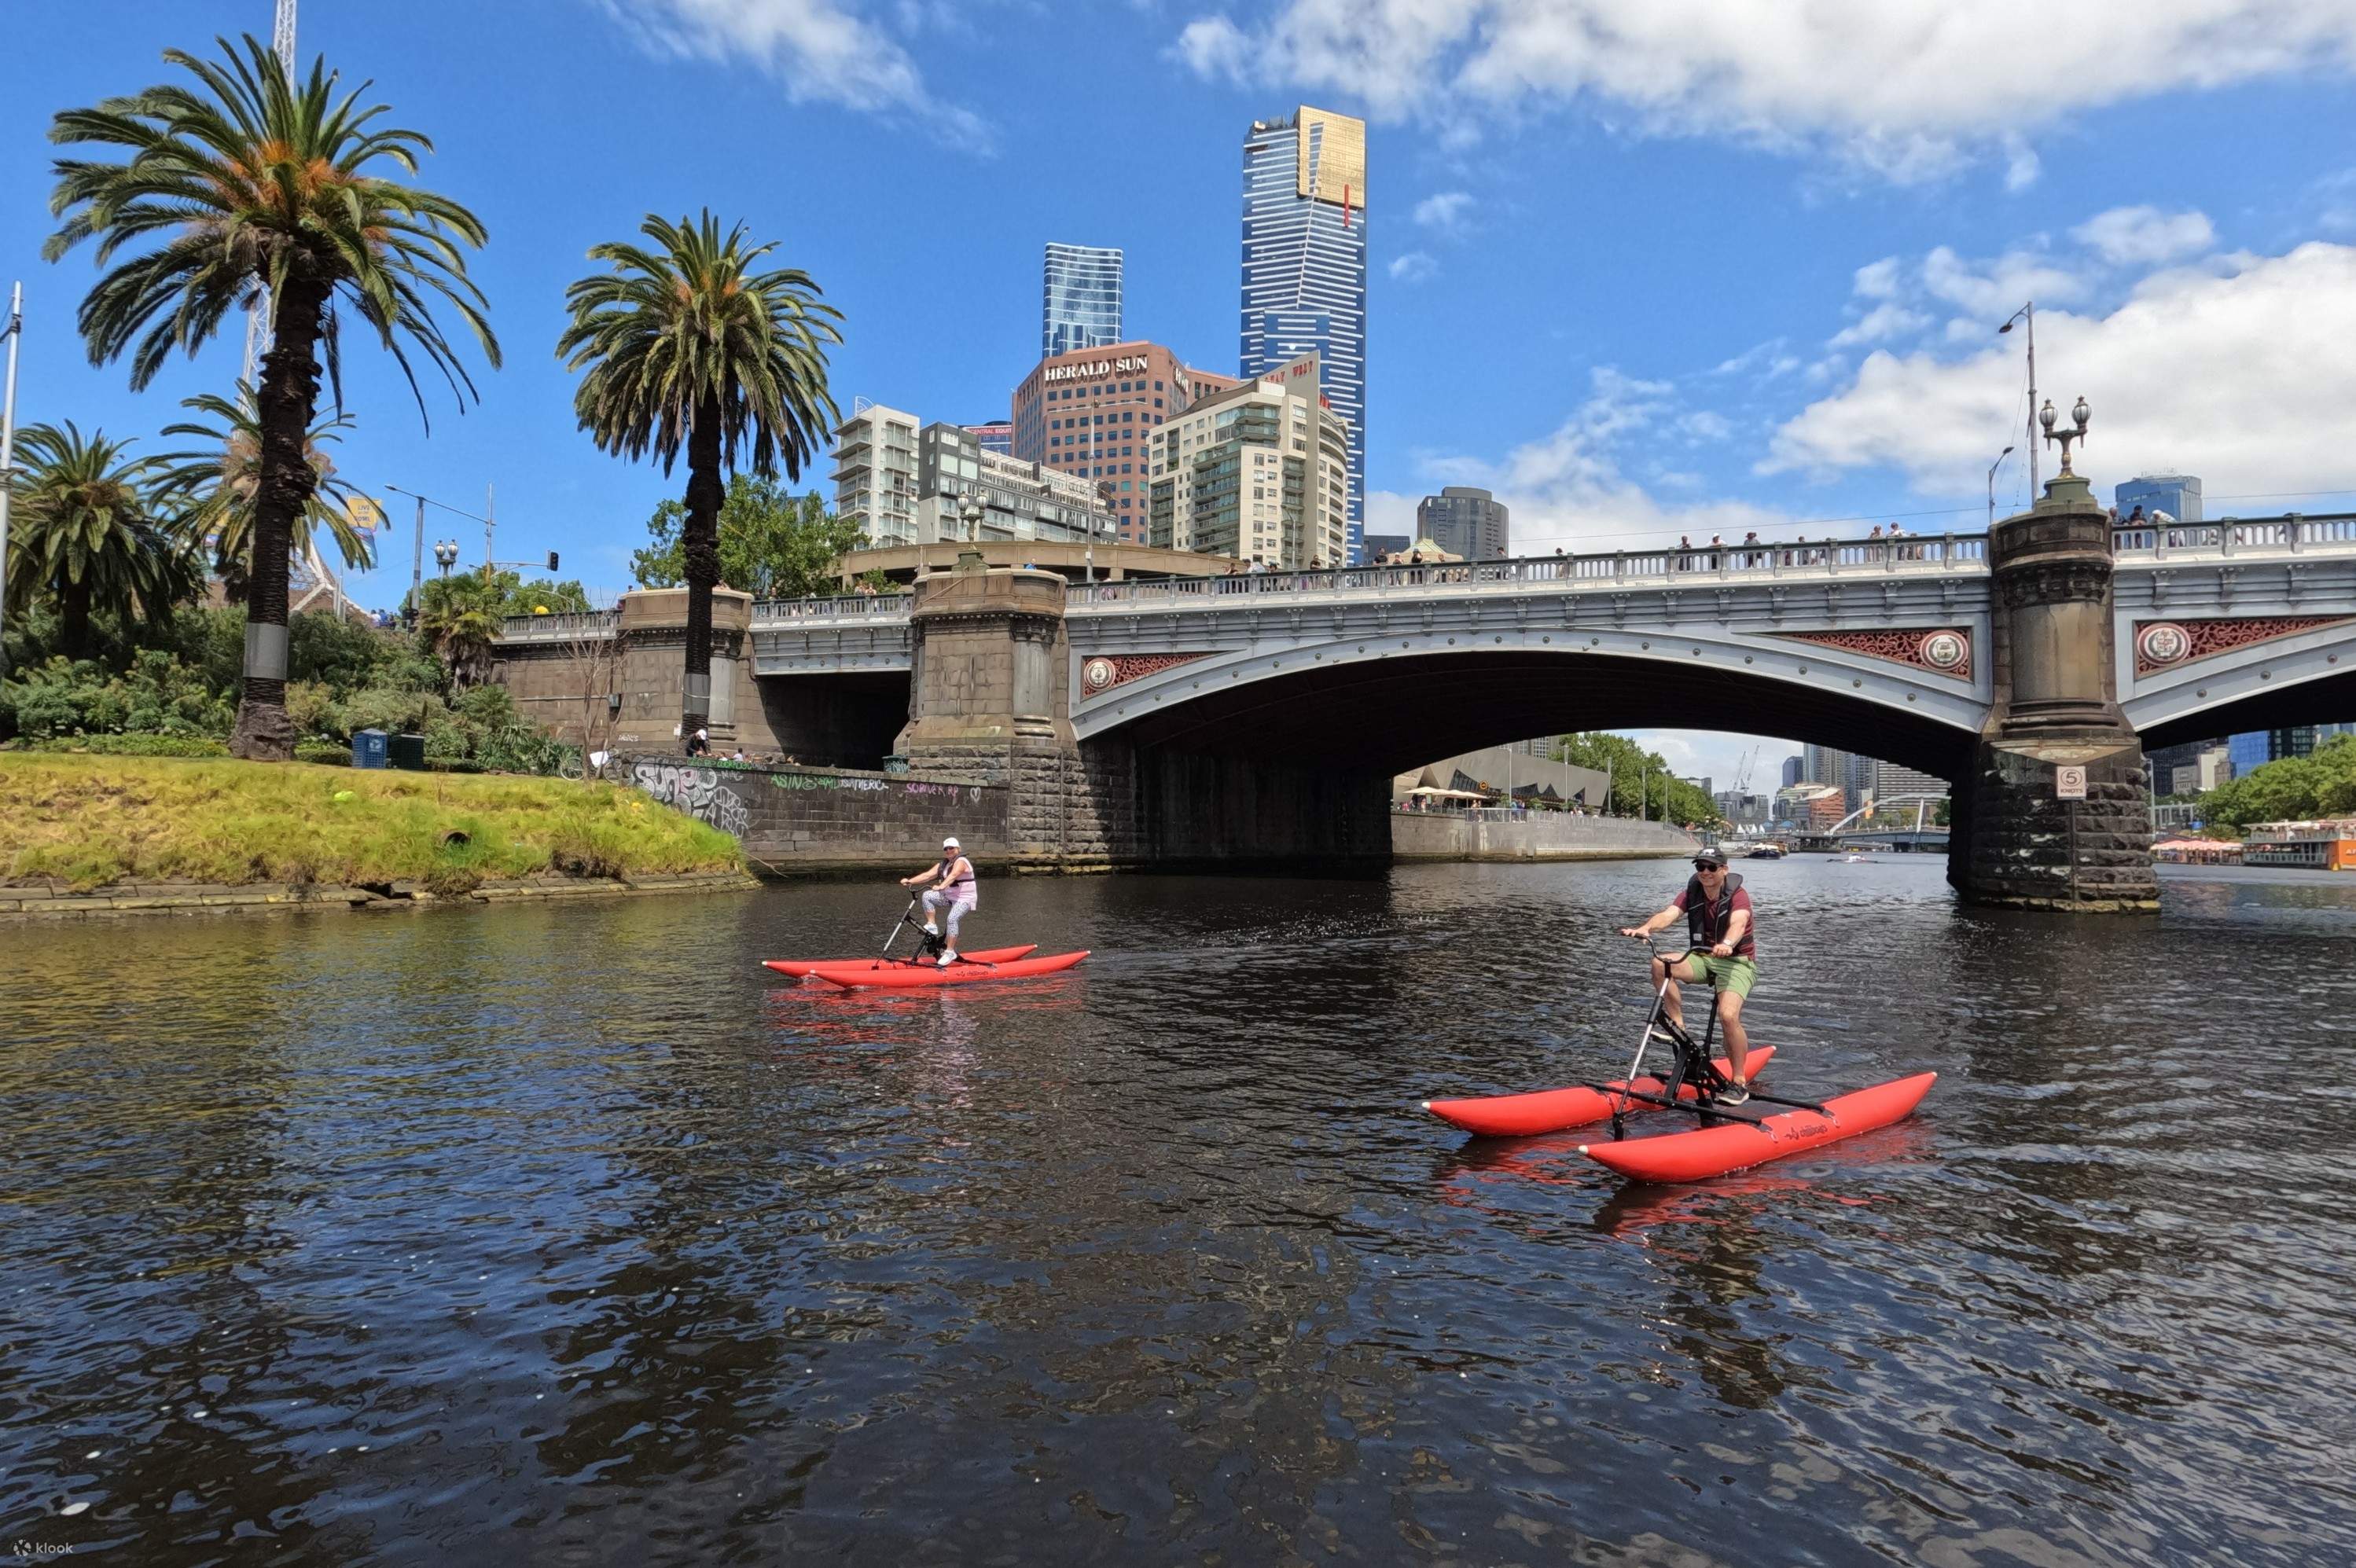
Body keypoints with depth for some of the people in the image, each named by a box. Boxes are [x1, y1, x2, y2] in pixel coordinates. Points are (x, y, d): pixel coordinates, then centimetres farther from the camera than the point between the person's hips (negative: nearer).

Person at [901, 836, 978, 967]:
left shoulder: (961, 862, -15)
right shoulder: (943, 865, 10)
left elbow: (952, 876, -34)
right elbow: (927, 875, 0)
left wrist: (941, 887, -51)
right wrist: (910, 881, -13)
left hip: (965, 900, -8)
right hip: (949, 897, 8)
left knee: (952, 919, -30)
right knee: (927, 895, -13)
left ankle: (950, 952, -24)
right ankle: (932, 925, -8)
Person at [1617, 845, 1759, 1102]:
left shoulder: (1737, 896, -14)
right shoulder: (1691, 894, -1)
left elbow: (1738, 923, -36)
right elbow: (1668, 914, -19)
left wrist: (1727, 944, -59)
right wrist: (1645, 928, -41)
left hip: (1737, 961, -5)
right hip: (1704, 958, 5)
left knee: (1728, 1015, -27)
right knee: (1660, 964, -23)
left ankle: (1739, 1083, -10)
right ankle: (1677, 1024, -11)